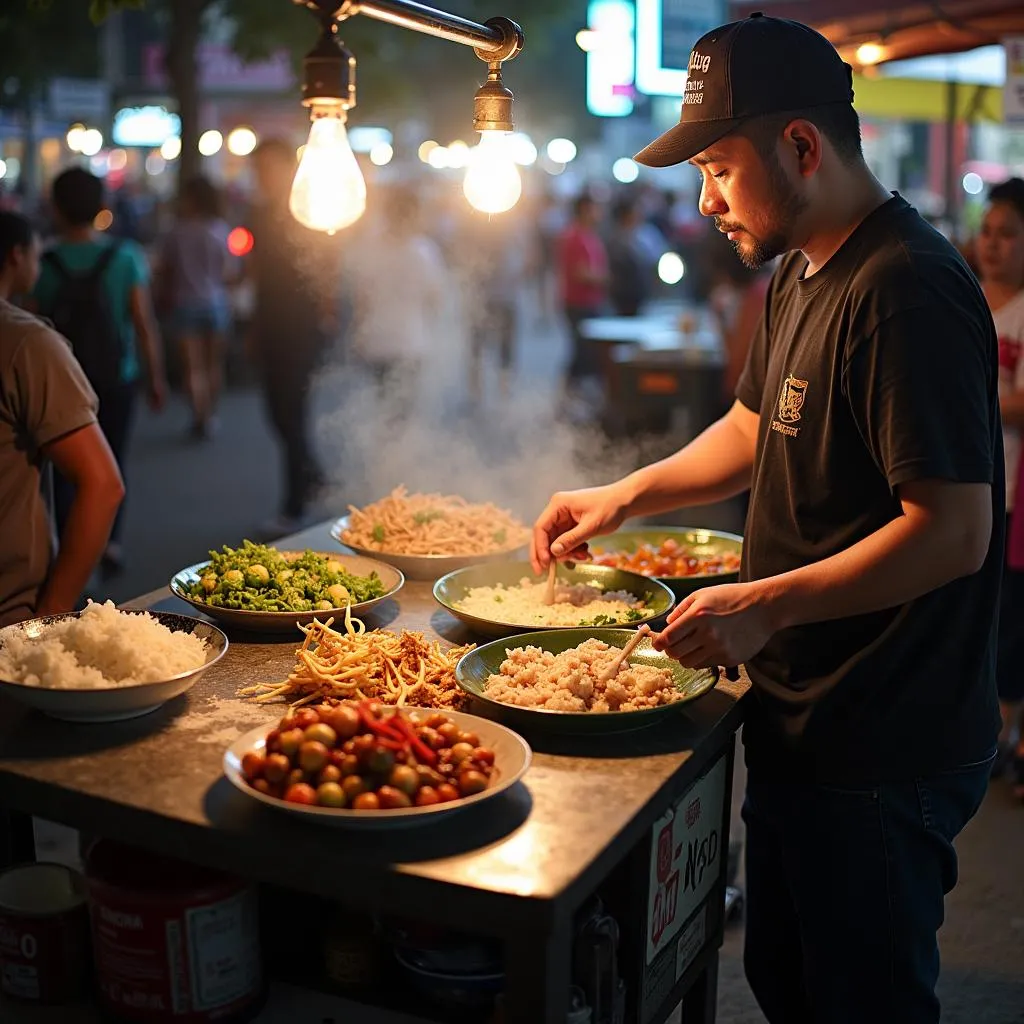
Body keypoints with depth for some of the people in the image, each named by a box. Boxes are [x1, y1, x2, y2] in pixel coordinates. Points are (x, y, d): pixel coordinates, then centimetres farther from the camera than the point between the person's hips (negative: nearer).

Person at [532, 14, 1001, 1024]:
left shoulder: (905, 291, -22)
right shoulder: (801, 274, 10)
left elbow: (955, 531, -26)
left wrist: (764, 606, -25)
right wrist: (625, 495, 13)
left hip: (883, 752, -9)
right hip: (800, 720, 10)